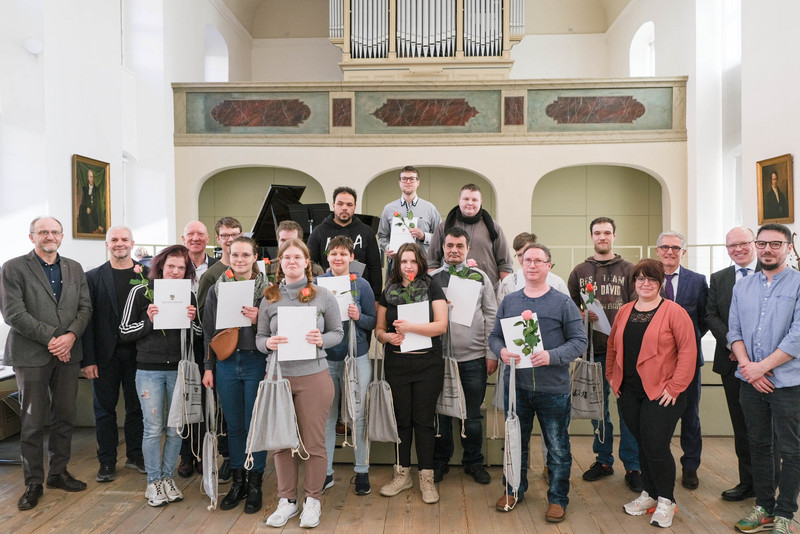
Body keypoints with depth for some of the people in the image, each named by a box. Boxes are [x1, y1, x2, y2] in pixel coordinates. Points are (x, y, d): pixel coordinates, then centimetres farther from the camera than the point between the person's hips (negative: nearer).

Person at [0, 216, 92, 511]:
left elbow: (85, 307, 5)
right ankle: (33, 482, 18)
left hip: (67, 354, 4)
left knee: (65, 417, 11)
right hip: (31, 355, -4)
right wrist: (51, 338, -14)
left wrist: (71, 336, -11)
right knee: (33, 422, 5)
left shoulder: (74, 269, 11)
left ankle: (59, 472, 26)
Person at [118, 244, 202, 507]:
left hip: (178, 369, 2)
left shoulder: (188, 295, 5)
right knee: (153, 429, 1)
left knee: (175, 429, 9)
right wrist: (148, 321, -16)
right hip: (149, 369, -2)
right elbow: (124, 332, 0)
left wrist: (192, 320, -11)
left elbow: (199, 335, 10)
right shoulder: (141, 292, -3)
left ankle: (168, 478, 25)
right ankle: (153, 482, 18)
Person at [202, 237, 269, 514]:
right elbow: (209, 332, 10)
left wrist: (257, 320, -19)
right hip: (226, 364, 3)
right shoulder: (216, 290, 7)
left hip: (256, 363, -3)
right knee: (234, 425, 12)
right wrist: (208, 367, 7)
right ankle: (237, 482, 28)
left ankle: (254, 484, 20)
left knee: (255, 425, 4)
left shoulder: (266, 289, -2)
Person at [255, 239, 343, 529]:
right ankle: (287, 500, 27)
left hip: (313, 377, -2)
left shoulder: (324, 295, 1)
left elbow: (338, 332, 5)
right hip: (277, 377, 2)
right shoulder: (269, 297, 6)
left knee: (314, 441, 5)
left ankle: (312, 500, 24)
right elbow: (259, 338, 8)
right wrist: (268, 343, -13)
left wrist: (322, 340, -15)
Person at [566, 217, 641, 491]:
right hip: (594, 349, 2)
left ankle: (632, 466, 15)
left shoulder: (628, 270, 4)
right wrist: (584, 315, -10)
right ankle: (603, 460, 26)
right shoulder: (579, 271, 10)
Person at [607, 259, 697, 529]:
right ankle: (649, 494, 30)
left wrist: (675, 387, -14)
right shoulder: (624, 312, 10)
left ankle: (666, 501, 16)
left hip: (661, 393, -5)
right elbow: (612, 346, 17)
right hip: (629, 392, 5)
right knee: (642, 445, 13)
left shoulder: (674, 311, -7)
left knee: (656, 447, -5)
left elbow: (688, 350, -11)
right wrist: (612, 376, 10)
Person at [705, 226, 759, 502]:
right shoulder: (718, 279, 11)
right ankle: (747, 482, 24)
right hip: (732, 361, 3)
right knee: (741, 428, 12)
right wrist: (732, 343, -11)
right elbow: (711, 316, 5)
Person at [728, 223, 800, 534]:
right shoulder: (742, 287, 9)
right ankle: (764, 508, 26)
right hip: (751, 381, 5)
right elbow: (734, 331, 6)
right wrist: (747, 365, -9)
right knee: (759, 446, 13)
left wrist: (762, 367, -14)